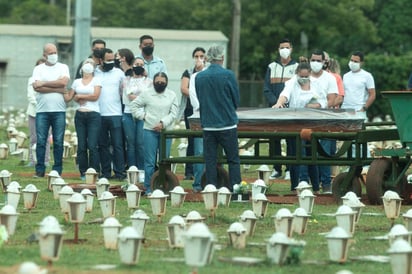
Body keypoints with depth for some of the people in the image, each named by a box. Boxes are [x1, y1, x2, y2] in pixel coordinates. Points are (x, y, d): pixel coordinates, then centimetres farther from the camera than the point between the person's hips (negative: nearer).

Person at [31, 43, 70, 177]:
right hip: (42, 111, 0)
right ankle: (40, 170, 2)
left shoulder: (63, 67, 9)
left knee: (58, 142, 0)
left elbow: (63, 82, -10)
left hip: (59, 111, 0)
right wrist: (57, 89, -8)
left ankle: (57, 170, 4)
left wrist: (44, 83, -7)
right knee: (41, 141, -2)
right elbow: (36, 87, -7)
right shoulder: (38, 69, 8)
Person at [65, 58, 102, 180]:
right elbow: (68, 97, 14)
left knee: (92, 146, -11)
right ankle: (83, 172, 7)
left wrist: (79, 96, 2)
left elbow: (95, 96, -6)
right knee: (81, 146, 2)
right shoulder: (77, 82, 15)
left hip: (93, 115, -3)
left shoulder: (97, 80, 6)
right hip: (80, 115, 4)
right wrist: (77, 98, -5)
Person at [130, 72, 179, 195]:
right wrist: (143, 116, -1)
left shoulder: (172, 95, 6)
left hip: (166, 130, 1)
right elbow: (134, 105, 10)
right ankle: (149, 188, 1)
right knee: (150, 161, -2)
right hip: (150, 130, -1)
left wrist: (163, 123, -11)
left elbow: (173, 113, 1)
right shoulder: (146, 94, 4)